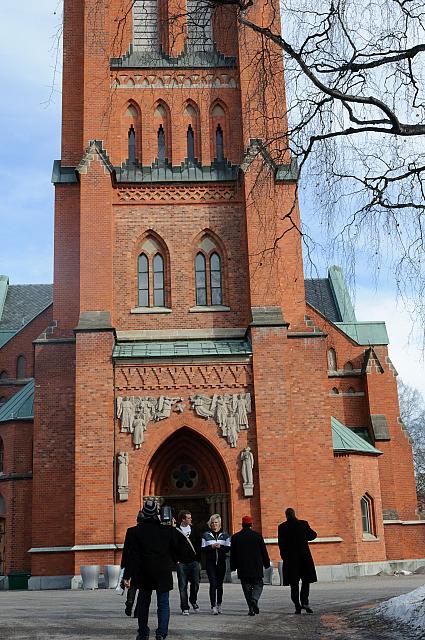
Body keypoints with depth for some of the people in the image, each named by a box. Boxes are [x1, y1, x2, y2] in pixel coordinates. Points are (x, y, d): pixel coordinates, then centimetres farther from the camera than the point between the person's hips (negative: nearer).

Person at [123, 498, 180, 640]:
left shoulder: (138, 531, -7)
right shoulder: (168, 529, -7)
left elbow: (133, 555, -8)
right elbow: (176, 548, 2)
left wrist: (127, 575, -5)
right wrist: (174, 560, 23)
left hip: (144, 572, 1)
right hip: (164, 572, -1)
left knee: (143, 602, 16)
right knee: (163, 603, 5)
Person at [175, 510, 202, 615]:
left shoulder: (193, 530, 8)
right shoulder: (175, 531, -5)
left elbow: (199, 544, 11)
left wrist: (198, 558, 6)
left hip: (194, 562, 3)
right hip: (182, 563, -3)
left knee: (196, 583, 3)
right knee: (183, 586, 2)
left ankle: (193, 600, 29)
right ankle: (185, 608, 12)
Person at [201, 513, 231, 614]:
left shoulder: (225, 535, 8)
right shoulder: (206, 535, 5)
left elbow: (228, 548, 2)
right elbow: (202, 549, 0)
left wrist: (220, 546, -15)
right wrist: (211, 547, -16)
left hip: (221, 562, 2)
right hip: (210, 562, -2)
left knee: (219, 584, 10)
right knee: (213, 584, -11)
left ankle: (219, 604, 25)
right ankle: (213, 606, -10)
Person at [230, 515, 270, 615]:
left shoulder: (235, 537, 2)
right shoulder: (257, 536, -1)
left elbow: (232, 554, 5)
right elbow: (264, 551, 3)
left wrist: (233, 567, 12)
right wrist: (266, 564, 13)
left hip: (242, 569, 1)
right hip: (256, 567, -1)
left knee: (247, 587, 7)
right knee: (258, 585, 10)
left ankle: (251, 608, 3)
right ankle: (254, 600, -16)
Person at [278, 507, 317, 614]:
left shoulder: (282, 527, -4)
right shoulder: (303, 524, -1)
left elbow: (281, 544, -4)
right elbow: (313, 535, 13)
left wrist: (284, 557, 7)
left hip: (290, 558, -1)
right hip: (304, 557, 1)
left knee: (294, 583, 7)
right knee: (306, 580, 12)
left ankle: (297, 606, 4)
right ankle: (304, 602, -5)